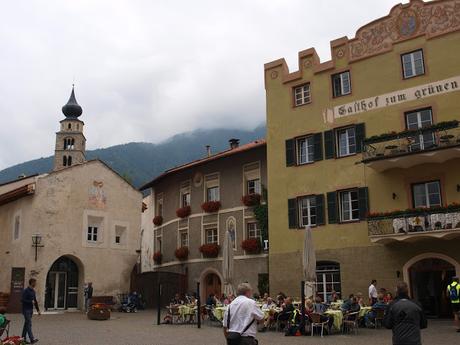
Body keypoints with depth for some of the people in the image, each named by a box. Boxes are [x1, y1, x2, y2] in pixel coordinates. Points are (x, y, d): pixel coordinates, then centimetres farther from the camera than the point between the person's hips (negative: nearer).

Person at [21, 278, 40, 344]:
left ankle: (23, 338, 18)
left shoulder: (33, 291, 13)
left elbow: (35, 301, 18)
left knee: (26, 324, 11)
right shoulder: (25, 291, -12)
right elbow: (22, 300, -19)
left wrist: (38, 310, 16)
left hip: (31, 310, 8)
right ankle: (32, 339, -13)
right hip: (26, 310, -8)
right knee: (29, 324, -10)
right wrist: (31, 302, -15)